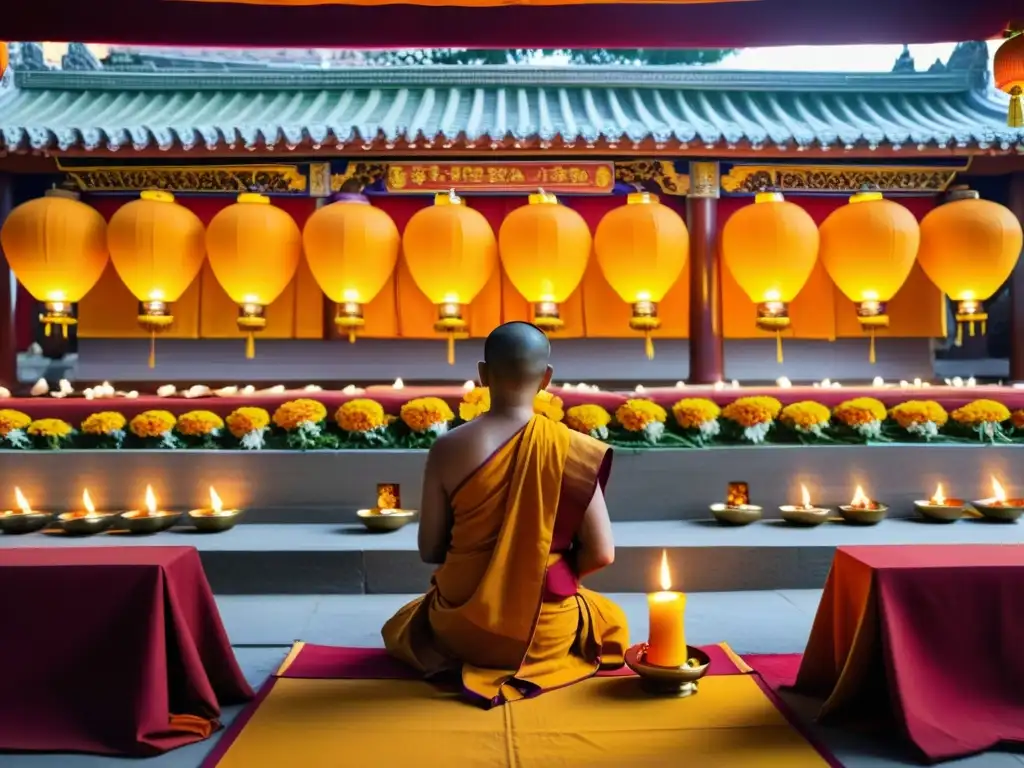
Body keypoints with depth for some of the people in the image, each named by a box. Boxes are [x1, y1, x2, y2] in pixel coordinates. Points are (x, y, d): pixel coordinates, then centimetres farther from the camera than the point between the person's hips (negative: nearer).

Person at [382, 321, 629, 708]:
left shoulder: (447, 449, -13)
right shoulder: (571, 449, -14)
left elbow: (429, 550, -5)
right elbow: (601, 552, -11)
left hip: (460, 627, 2)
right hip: (547, 632, -1)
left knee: (401, 626, 37)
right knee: (611, 620, 33)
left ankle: (467, 662, 24)